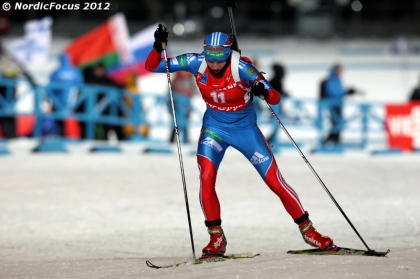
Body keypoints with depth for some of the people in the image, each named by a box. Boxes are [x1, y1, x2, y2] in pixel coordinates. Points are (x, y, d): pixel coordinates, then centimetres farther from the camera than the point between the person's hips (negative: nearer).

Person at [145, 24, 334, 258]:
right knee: (206, 178, -21)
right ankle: (217, 239, -7)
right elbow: (152, 67, -15)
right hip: (214, 127, 2)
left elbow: (276, 98, -29)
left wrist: (264, 92, -52)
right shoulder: (196, 63, -19)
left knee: (275, 182, -2)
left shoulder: (241, 67, -27)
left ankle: (308, 230, 15)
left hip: (245, 128, -2)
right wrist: (159, 47, -34)